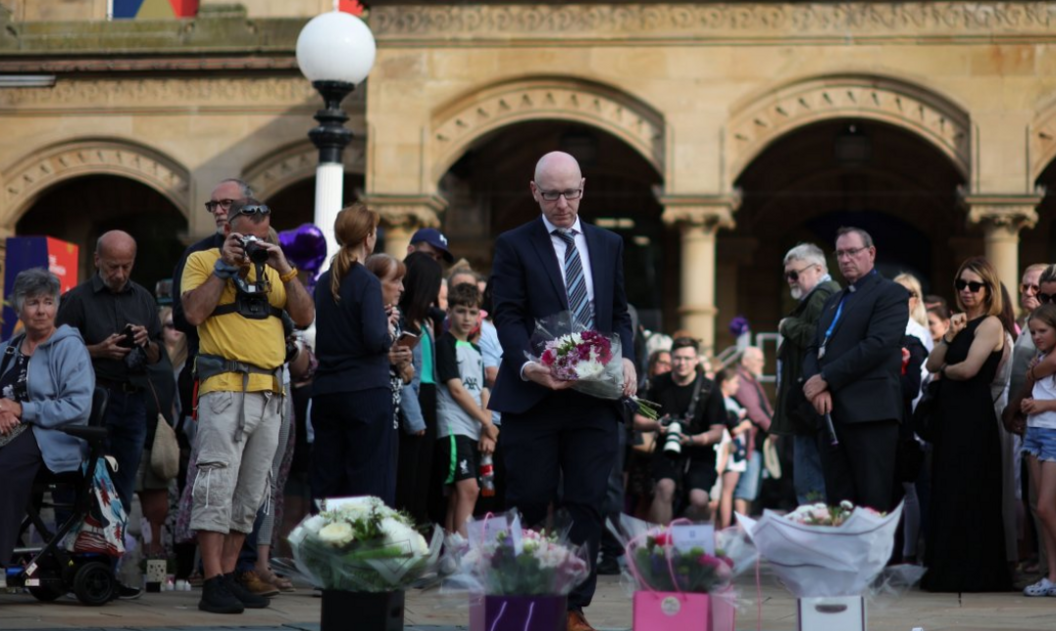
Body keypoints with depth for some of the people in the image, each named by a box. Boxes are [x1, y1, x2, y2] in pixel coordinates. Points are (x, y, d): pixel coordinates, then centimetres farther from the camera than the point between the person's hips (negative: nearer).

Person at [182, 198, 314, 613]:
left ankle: (228, 576, 14)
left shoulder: (271, 269, 19)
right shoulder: (202, 261, 5)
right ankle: (213, 584, -10)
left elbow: (305, 317, 10)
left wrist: (284, 270, 1)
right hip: (225, 389, -6)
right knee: (217, 485, -10)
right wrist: (225, 265, -8)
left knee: (250, 493, 8)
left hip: (270, 393, 6)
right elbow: (193, 312, -12)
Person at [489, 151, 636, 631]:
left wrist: (626, 358, -5)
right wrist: (528, 366, -23)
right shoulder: (514, 245, 3)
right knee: (528, 504, 2)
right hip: (532, 396, -3)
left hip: (596, 396, 3)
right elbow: (508, 316, -6)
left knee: (587, 505, 2)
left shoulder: (609, 245, 14)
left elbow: (619, 314, 15)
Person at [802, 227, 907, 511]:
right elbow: (813, 349, 17)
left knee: (873, 507, -8)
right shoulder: (833, 301, 25)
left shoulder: (891, 293, 1)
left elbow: (878, 345, -13)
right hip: (831, 412, 7)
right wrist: (816, 386, -5)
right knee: (838, 505, 5)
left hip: (869, 412, -7)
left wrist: (825, 379, -13)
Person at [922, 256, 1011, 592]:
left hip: (973, 416, -9)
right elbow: (932, 365, 8)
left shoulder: (990, 324, -8)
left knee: (968, 494, -3)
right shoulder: (961, 323, 17)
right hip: (951, 415, 9)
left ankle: (974, 573, 4)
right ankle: (951, 570, 17)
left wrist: (944, 369, 1)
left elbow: (969, 369, -18)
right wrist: (949, 336, -7)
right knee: (948, 492, 10)